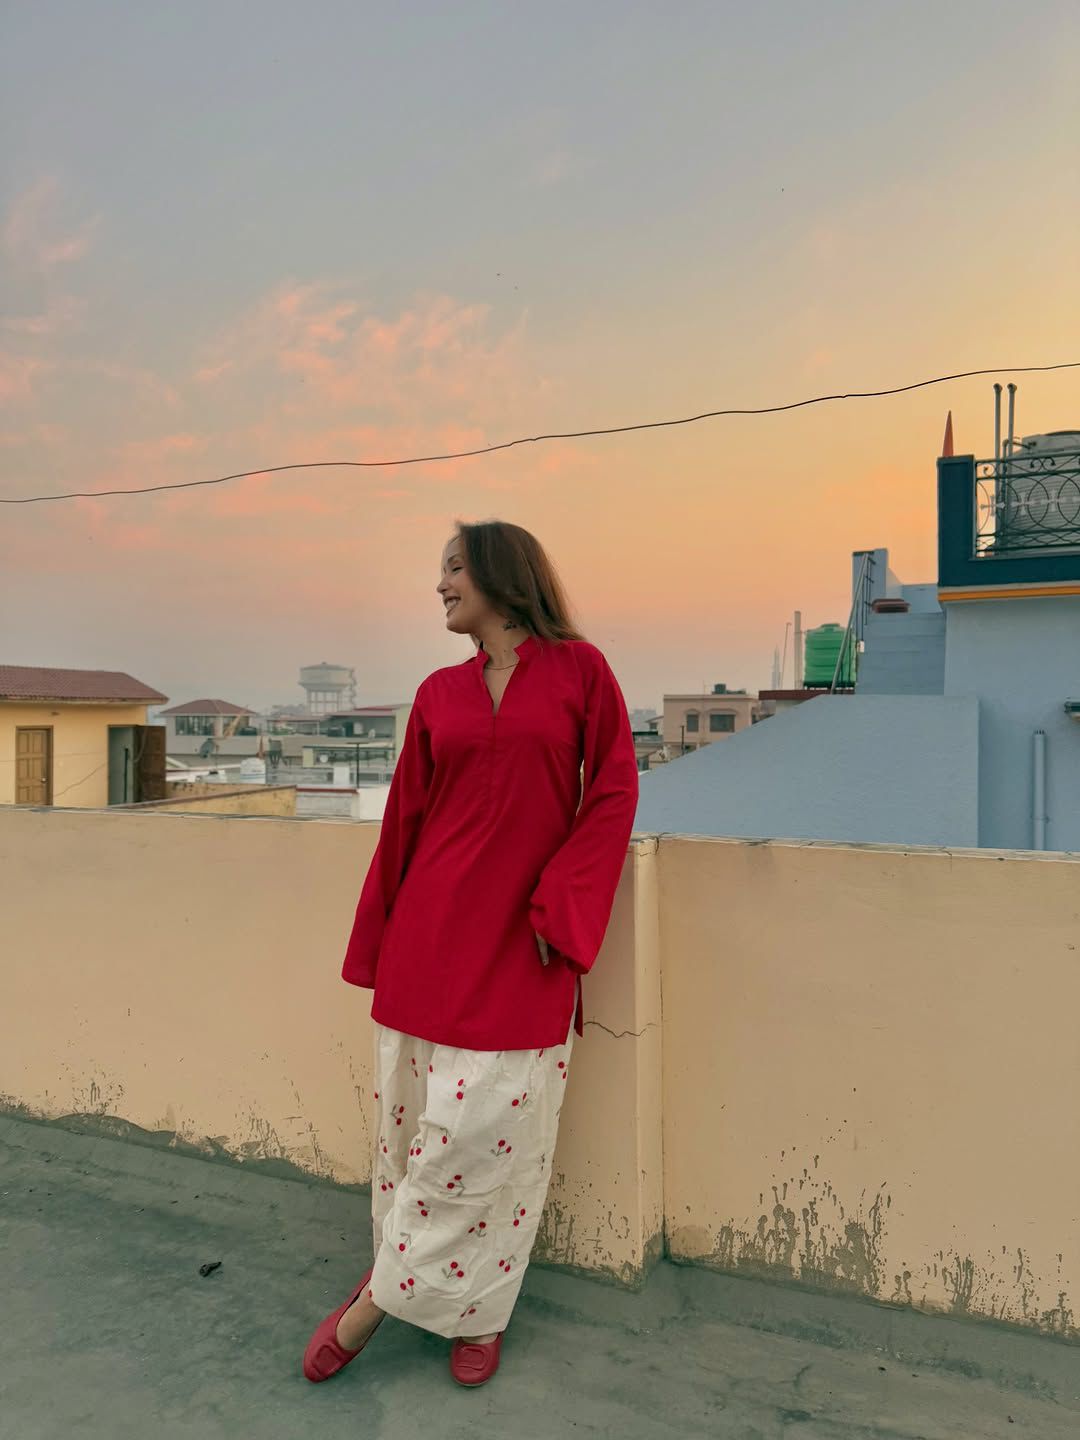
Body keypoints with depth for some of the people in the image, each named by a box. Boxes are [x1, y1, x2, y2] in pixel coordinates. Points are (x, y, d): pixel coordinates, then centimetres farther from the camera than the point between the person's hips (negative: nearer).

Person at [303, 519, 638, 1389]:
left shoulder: (578, 669, 1)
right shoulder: (440, 693, 9)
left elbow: (612, 795, -2)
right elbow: (405, 818, 11)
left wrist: (558, 906, -11)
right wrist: (378, 943, 12)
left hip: (524, 942, -3)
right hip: (432, 928, 3)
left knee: (485, 1123, 0)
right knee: (416, 1111, 8)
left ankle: (385, 1298, 23)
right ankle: (471, 1306, 31)